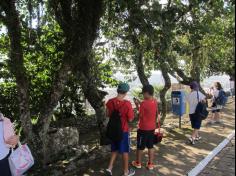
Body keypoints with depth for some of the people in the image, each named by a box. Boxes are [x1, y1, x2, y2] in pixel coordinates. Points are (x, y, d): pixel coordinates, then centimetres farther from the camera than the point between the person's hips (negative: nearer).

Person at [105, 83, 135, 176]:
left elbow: (108, 115, 5)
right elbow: (130, 119, -15)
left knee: (115, 149, 22)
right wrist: (132, 112, 2)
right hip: (123, 130, -4)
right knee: (125, 151, 11)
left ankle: (110, 168, 19)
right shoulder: (127, 103, -22)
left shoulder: (110, 102, -7)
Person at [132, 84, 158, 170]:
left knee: (140, 147, 11)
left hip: (143, 128, -6)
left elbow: (140, 115, -13)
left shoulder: (144, 103, -22)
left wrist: (137, 105, -5)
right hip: (152, 128, 6)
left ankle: (138, 163, 27)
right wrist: (140, 104, 9)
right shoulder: (155, 101, -1)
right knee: (150, 146, 16)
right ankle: (150, 164, 24)